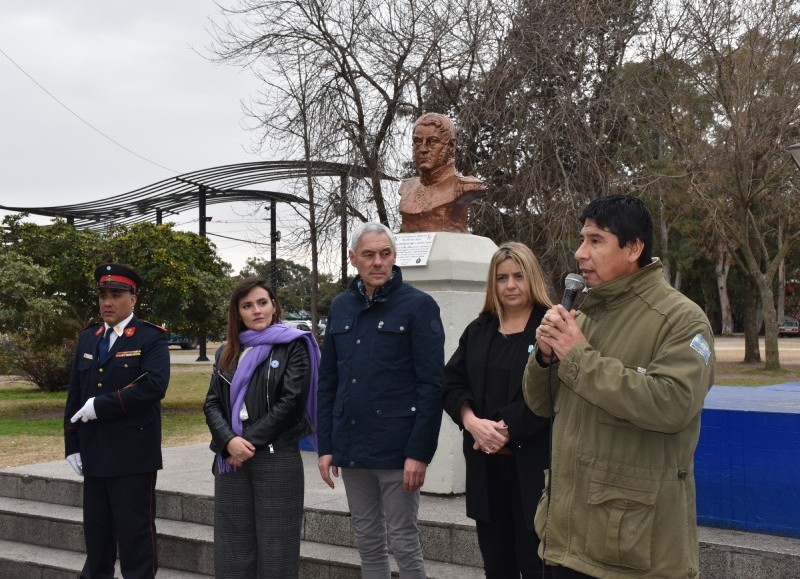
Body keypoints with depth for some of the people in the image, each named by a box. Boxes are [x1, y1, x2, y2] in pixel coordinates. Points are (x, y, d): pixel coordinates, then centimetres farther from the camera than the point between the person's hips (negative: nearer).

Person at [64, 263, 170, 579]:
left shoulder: (151, 338, -6)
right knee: (96, 531, 15)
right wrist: (72, 445, 6)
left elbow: (154, 386, -21)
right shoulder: (87, 338, 13)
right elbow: (74, 395, 13)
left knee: (135, 533, 1)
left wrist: (100, 406, -18)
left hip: (133, 456, -6)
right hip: (94, 455, 6)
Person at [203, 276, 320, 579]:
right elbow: (212, 403, 6)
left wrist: (250, 441, -13)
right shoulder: (227, 353, 14)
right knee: (232, 547, 8)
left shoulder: (293, 346, 0)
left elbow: (290, 403, -10)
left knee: (275, 547, 1)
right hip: (231, 459, 5)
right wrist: (229, 441, -12)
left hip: (276, 459, -4)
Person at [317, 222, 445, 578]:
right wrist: (326, 446, 6)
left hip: (396, 449, -5)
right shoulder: (340, 308, 9)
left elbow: (431, 385, -10)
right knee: (367, 542, 14)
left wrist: (419, 452, -15)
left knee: (403, 542, 2)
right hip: (351, 449, 5)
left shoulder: (418, 305, -6)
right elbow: (328, 383, 12)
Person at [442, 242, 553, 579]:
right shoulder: (478, 331, 12)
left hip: (533, 464, -5)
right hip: (484, 465, 6)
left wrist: (506, 430, -16)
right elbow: (451, 384, 7)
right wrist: (473, 421, -11)